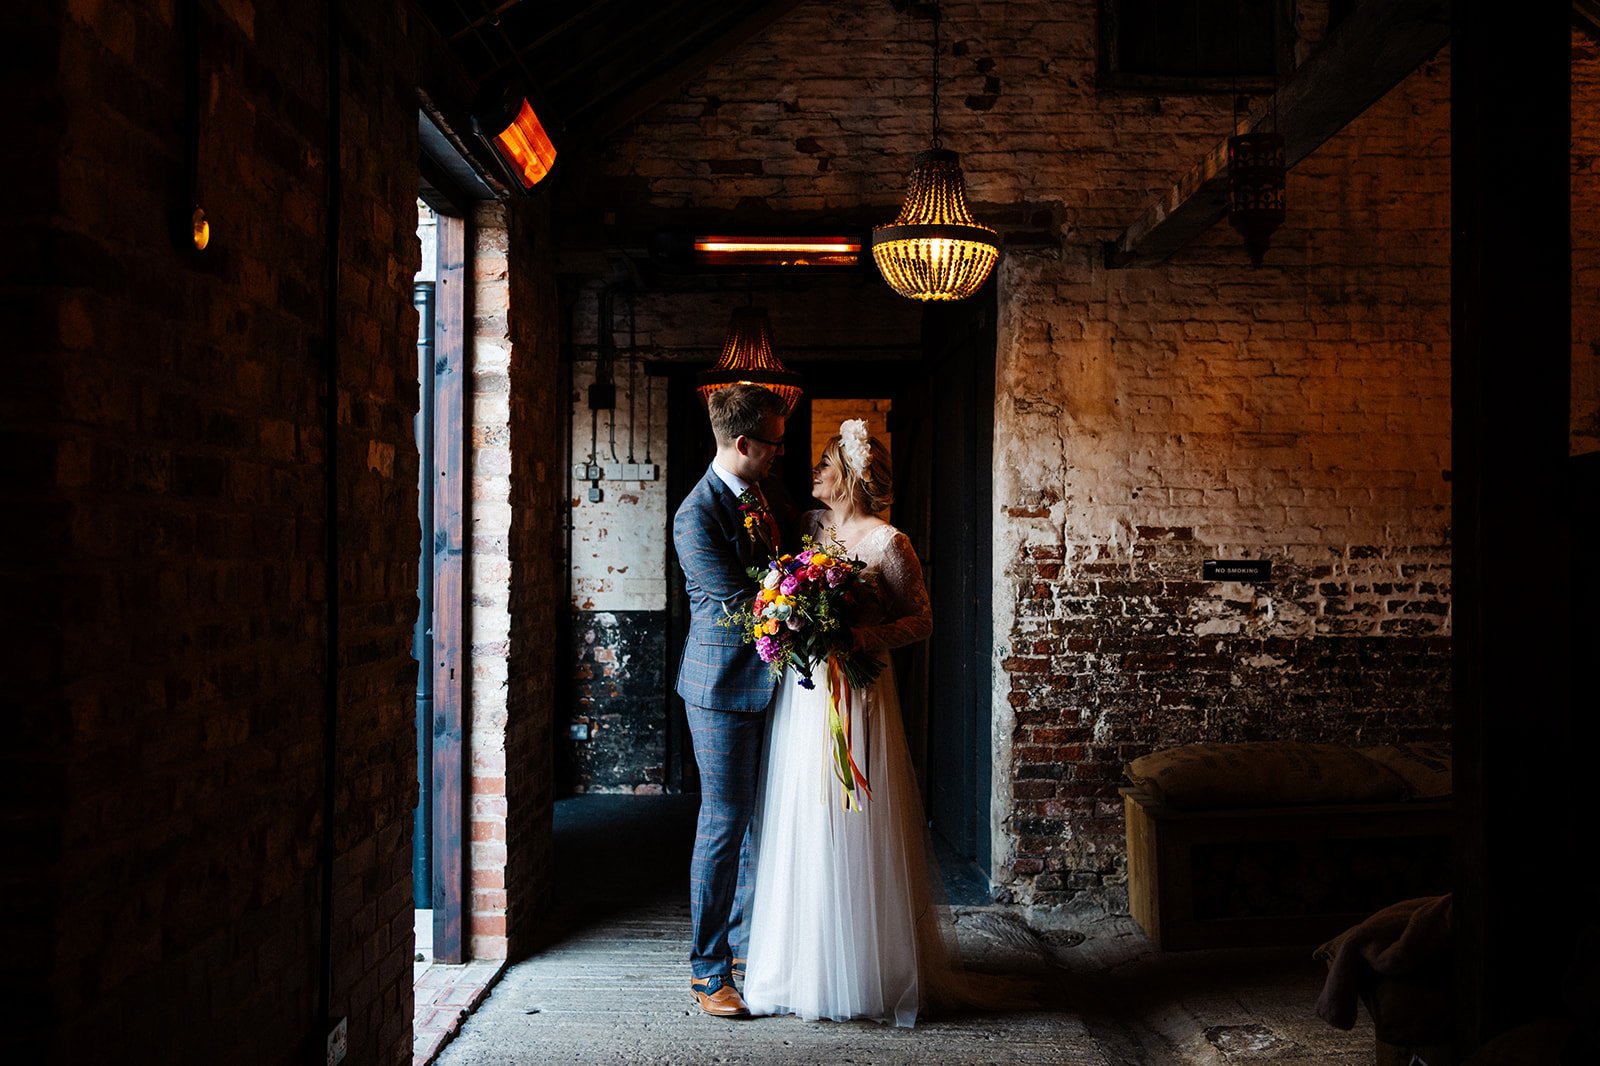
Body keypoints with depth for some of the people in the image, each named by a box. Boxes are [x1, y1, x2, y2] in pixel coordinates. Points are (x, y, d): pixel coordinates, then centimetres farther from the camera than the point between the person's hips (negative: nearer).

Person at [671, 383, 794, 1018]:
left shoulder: (765, 496, 9)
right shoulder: (697, 516, -17)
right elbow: (736, 604, -20)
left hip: (770, 680, 8)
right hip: (724, 686, -7)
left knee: (758, 817, 13)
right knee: (725, 824, -1)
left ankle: (745, 942, 28)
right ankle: (708, 970, 11)